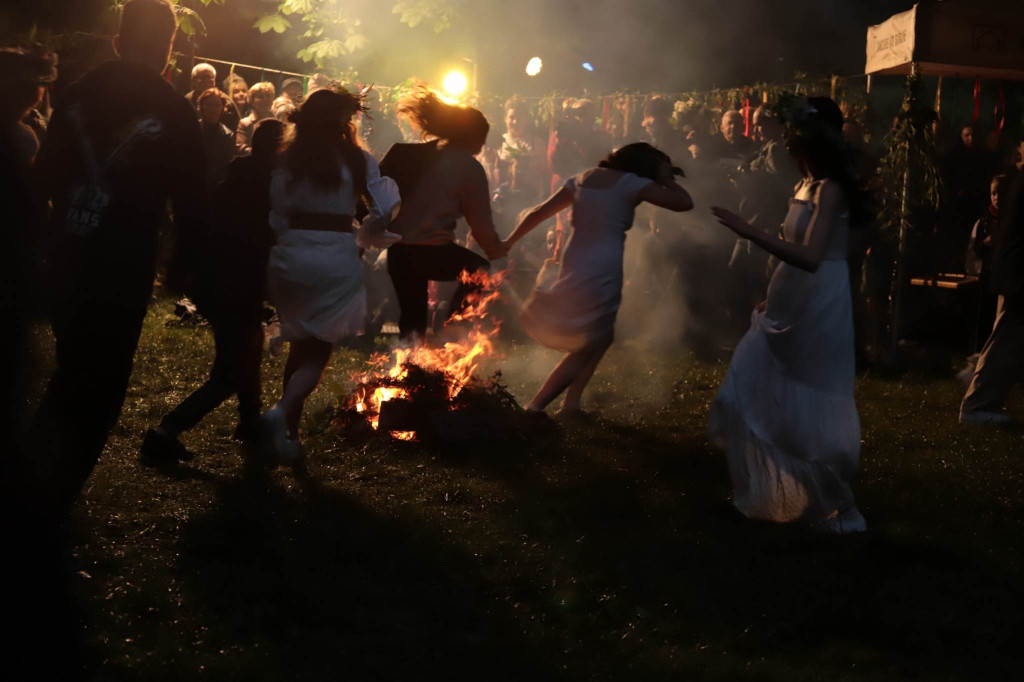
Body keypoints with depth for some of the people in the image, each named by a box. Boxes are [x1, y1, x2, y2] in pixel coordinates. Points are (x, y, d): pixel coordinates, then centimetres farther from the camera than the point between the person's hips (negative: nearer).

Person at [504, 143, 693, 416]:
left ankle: (571, 403, 19)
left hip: (574, 269, 7)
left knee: (600, 336, 25)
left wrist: (509, 241, 29)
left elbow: (539, 212, 19)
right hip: (601, 275, -7)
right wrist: (666, 178, 7)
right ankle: (535, 407, -4)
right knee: (585, 349, 3)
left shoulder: (584, 178, 15)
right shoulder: (630, 183, -4)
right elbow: (684, 202, -12)